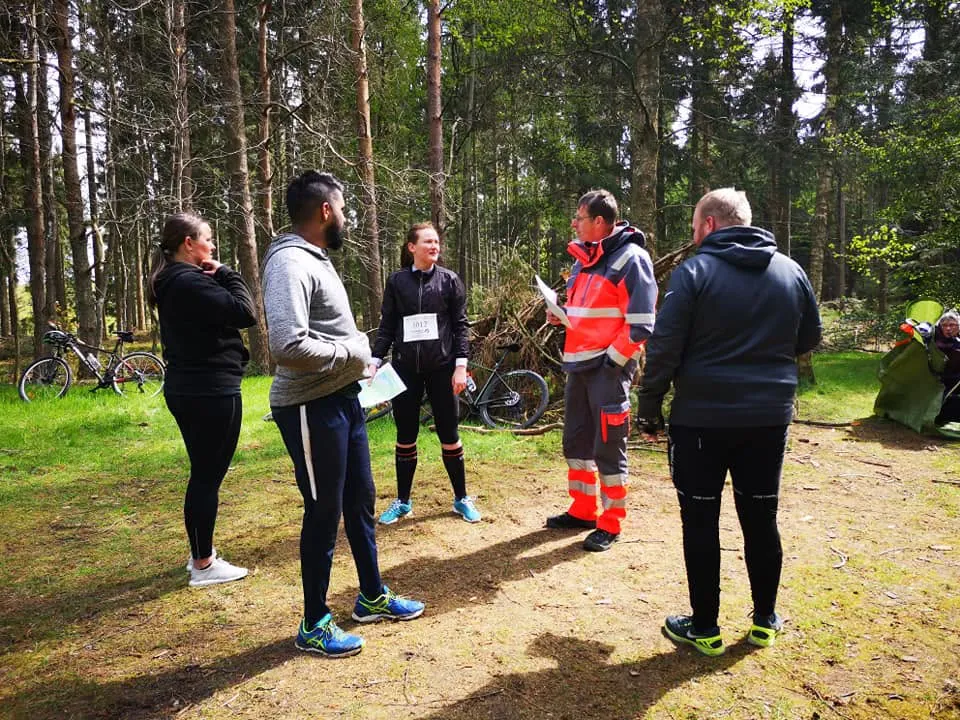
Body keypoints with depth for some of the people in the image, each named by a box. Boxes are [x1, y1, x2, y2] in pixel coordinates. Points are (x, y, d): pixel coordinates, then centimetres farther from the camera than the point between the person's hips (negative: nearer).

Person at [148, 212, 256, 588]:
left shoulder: (170, 282, 12)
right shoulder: (190, 282, -20)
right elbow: (246, 313, -21)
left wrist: (216, 277, 4)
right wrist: (225, 274, -11)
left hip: (187, 389, 11)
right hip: (211, 391, -10)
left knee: (202, 473, 19)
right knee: (208, 476, -1)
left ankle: (201, 554, 31)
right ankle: (203, 566, 11)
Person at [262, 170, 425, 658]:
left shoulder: (317, 259, 13)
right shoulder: (290, 263, -19)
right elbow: (288, 345, -31)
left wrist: (360, 360, 6)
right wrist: (350, 352, -18)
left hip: (342, 399, 10)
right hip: (310, 409, -10)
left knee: (360, 501, 19)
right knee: (324, 513, 3)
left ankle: (373, 597, 38)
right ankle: (314, 624, 23)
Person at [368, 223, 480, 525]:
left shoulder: (449, 280, 3)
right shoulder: (396, 281, 4)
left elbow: (461, 324, 1)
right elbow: (387, 326, 7)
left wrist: (461, 366, -8)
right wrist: (375, 361, -3)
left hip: (441, 367, -1)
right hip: (405, 368, 1)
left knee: (449, 434, 5)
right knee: (405, 436, 9)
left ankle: (461, 498, 20)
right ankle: (402, 501, 22)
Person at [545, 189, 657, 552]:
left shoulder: (630, 258, -11)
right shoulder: (584, 258, 15)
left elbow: (641, 323, -16)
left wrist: (612, 360, -17)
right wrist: (561, 314, 5)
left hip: (608, 367, -9)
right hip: (579, 365, 9)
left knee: (608, 448, 0)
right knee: (576, 442, 15)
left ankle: (610, 525, 13)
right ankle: (583, 511, 30)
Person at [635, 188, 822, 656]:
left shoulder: (695, 271, -9)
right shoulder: (791, 271, 5)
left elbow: (664, 348, -14)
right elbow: (808, 340, 15)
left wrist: (648, 408, -5)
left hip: (701, 418, -4)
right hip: (770, 416, 5)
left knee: (700, 521, 7)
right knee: (761, 518, 16)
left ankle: (704, 628, 17)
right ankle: (765, 621, 29)